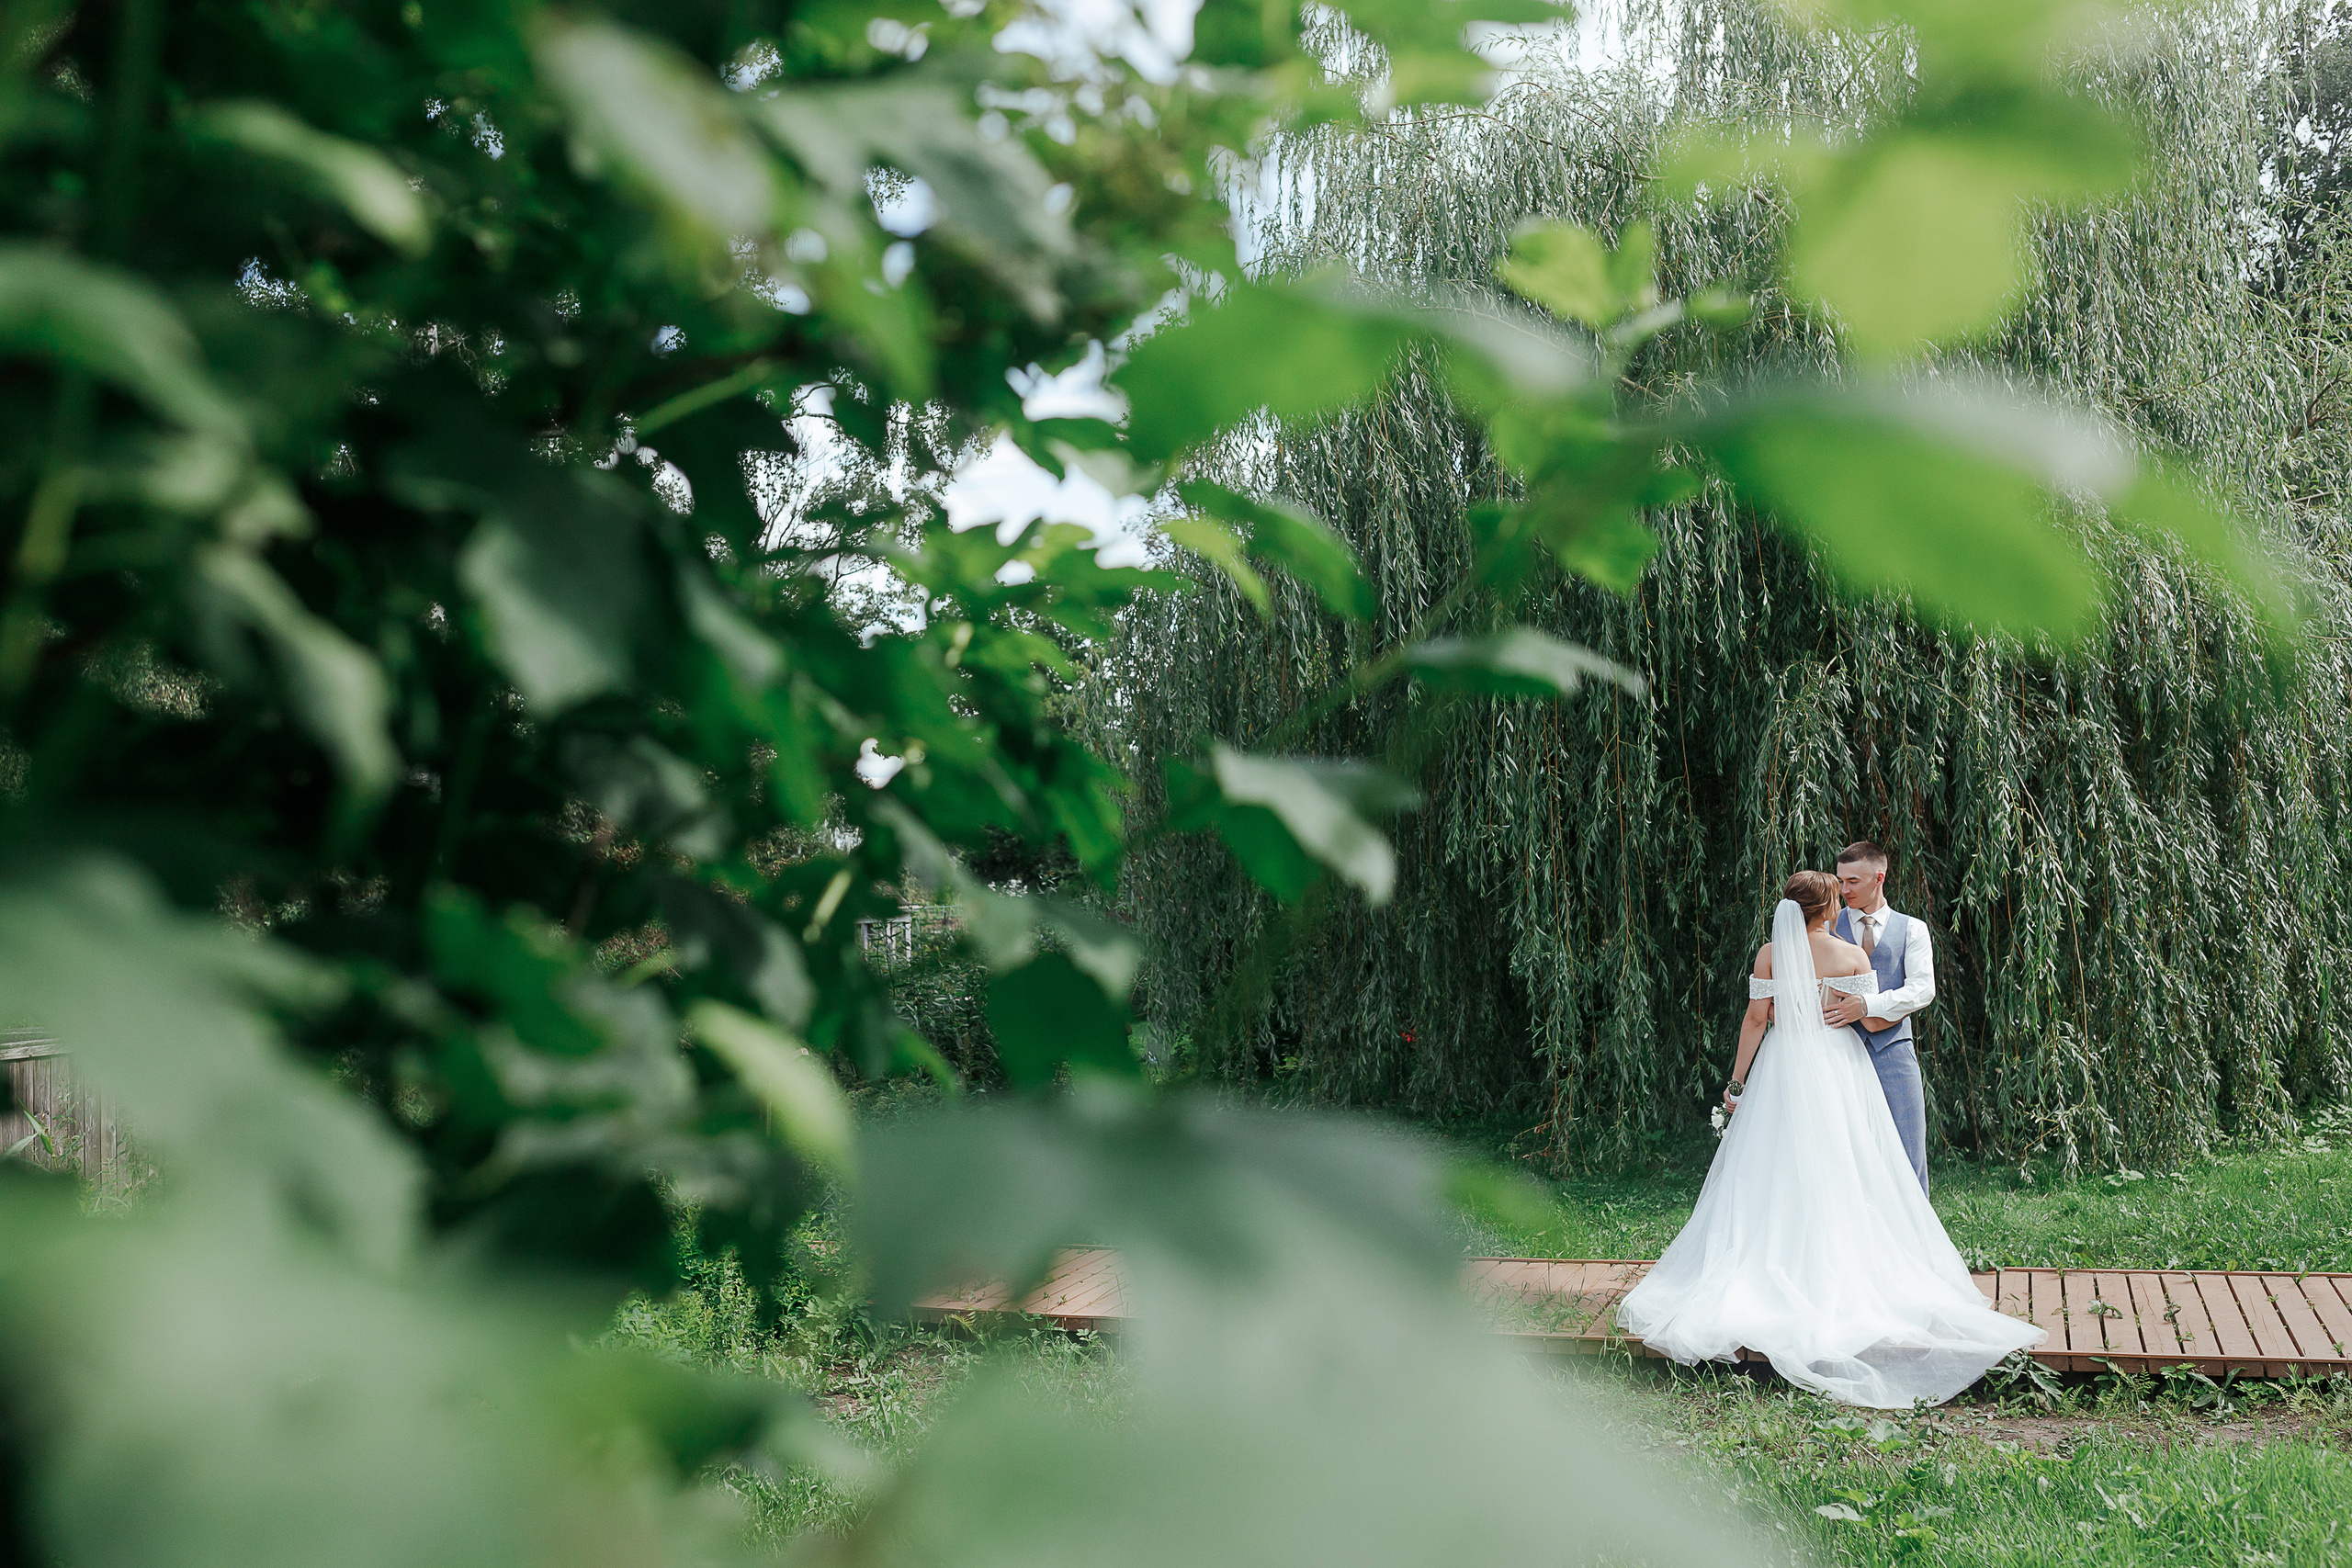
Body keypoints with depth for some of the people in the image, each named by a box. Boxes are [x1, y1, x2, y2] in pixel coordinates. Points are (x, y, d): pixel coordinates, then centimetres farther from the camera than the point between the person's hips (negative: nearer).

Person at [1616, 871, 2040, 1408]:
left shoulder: (1770, 954, -3)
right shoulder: (1854, 955, -3)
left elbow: (1756, 1020, -3)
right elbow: (1874, 1016, 1)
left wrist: (1737, 1082, 2)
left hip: (1784, 1068, 0)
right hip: (1841, 1068, 0)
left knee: (1775, 1177, 3)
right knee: (1841, 1178, 5)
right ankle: (1841, 1278, 6)